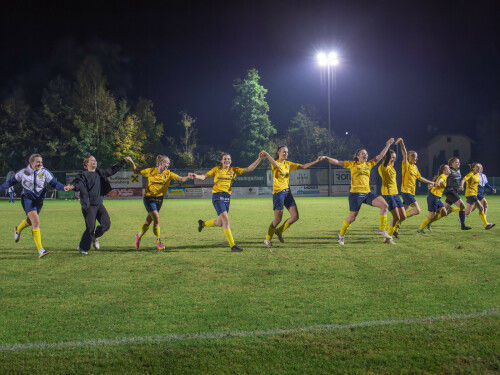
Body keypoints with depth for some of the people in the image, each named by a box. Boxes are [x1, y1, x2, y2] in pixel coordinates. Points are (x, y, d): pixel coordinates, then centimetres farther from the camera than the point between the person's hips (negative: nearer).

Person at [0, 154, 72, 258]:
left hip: (39, 200, 4)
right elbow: (11, 182, 12)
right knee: (36, 222, -19)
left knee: (30, 221, 23)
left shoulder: (45, 172, -1)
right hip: (27, 199, -4)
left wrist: (64, 187, -25)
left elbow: (54, 183, -7)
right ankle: (40, 250, -22)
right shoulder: (23, 172, -1)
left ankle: (18, 230, 60)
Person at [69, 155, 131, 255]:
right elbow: (78, 183, -25)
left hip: (99, 204, 7)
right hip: (89, 206, -7)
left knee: (106, 223, 0)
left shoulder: (100, 173, 12)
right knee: (90, 227, -8)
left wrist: (124, 161, 24)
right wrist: (72, 186, -49)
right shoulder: (84, 175, -9)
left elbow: (113, 170, 23)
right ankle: (82, 248, 10)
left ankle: (95, 237, 28)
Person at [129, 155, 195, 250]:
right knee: (156, 219, -16)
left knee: (148, 221, 12)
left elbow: (181, 179, -14)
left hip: (159, 199, 3)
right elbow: (136, 171, 6)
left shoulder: (168, 174, -3)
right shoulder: (151, 171, -6)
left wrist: (188, 177, -33)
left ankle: (139, 236, 37)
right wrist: (132, 163, -8)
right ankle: (158, 242, -7)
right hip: (149, 198, -3)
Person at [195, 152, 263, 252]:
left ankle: (203, 223, 44)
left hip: (227, 197, 5)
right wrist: (197, 176, -16)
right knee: (226, 219, -16)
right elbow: (204, 176, 4)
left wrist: (259, 159, -5)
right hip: (217, 196, -5)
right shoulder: (217, 169, 3)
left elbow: (249, 169, 4)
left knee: (220, 223, 13)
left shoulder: (234, 170, 9)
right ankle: (232, 246, -15)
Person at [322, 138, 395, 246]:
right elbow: (338, 162, -3)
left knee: (384, 205, -11)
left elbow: (380, 156, 20)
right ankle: (341, 234, 26)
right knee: (352, 217, 0)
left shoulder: (369, 164, 15)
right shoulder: (352, 164, 2)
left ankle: (382, 230, -1)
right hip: (355, 193, -5)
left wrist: (388, 145, 19)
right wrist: (326, 158, -15)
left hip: (367, 193, 5)